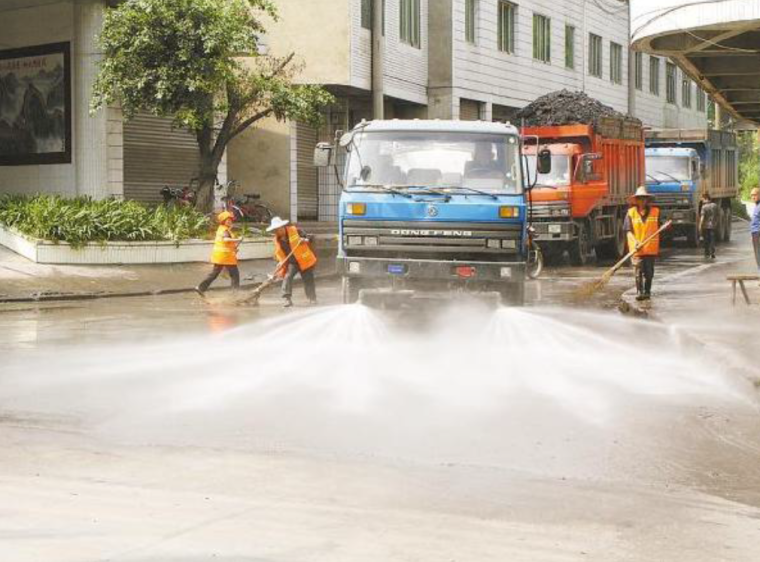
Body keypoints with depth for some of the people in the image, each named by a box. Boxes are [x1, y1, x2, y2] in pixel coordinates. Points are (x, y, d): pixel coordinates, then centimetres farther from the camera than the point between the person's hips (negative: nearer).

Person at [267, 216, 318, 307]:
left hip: (305, 261, -2)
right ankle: (287, 299, -18)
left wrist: (305, 240, -30)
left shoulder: (295, 230, -10)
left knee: (308, 280, 5)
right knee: (287, 277, -20)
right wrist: (280, 262, -6)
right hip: (291, 263, 2)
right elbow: (278, 254, 9)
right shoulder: (277, 240, 2)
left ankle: (312, 299, 23)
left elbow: (309, 238, -9)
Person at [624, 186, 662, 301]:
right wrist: (635, 242, -18)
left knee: (649, 272, 6)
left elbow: (658, 229, 13)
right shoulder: (631, 213, 0)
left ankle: (647, 292, 18)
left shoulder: (655, 211, 6)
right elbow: (628, 231, -4)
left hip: (651, 248, 2)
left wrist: (658, 247, 5)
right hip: (637, 248, -2)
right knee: (638, 271, -5)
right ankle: (639, 292, 1)